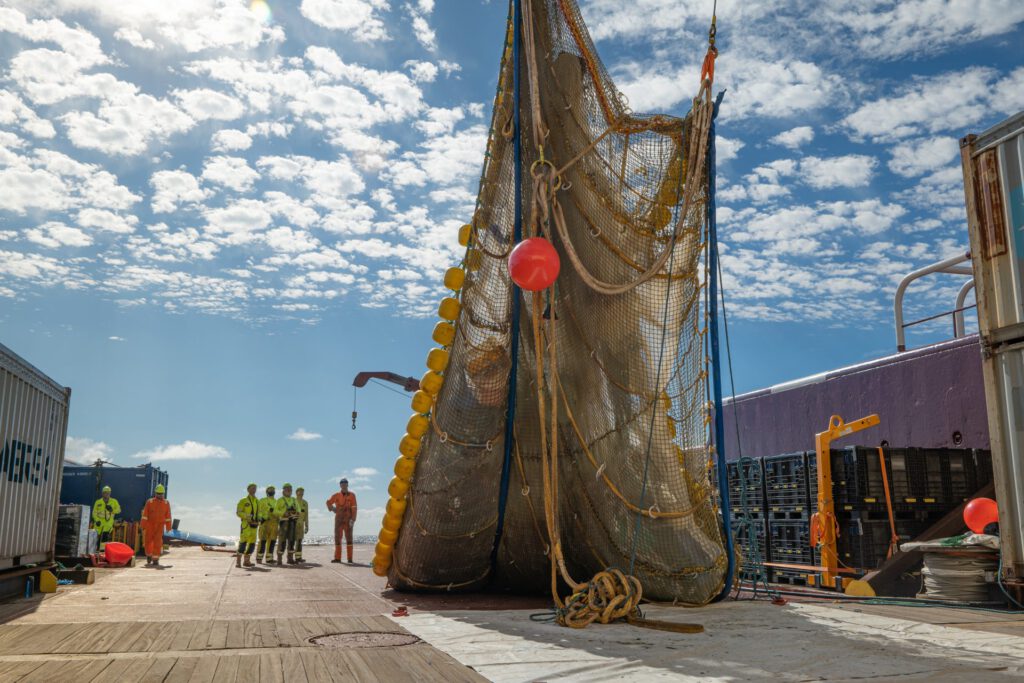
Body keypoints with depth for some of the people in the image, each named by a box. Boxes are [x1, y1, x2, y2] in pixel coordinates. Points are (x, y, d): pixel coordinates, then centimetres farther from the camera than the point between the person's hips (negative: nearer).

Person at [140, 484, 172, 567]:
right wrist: (143, 525, -9)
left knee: (157, 543, -9)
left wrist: (168, 527, 1)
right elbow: (145, 514, -3)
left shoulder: (166, 503, 3)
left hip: (160, 526, 0)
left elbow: (168, 516, 4)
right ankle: (149, 556, 30)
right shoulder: (149, 502, 0)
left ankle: (155, 560, -5)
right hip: (150, 525, 0)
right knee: (148, 542, 5)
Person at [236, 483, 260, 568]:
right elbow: (238, 512, -7)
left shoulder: (257, 502, 18)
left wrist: (258, 519, 8)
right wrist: (248, 517, -19)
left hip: (254, 525, 6)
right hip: (246, 524, -6)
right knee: (243, 542, -12)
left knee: (252, 543, 5)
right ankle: (238, 561, -9)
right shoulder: (243, 501, 0)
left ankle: (247, 561, 14)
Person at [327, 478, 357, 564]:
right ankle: (337, 558, 11)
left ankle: (350, 559, -6)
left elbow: (354, 508, -7)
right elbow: (328, 502, 24)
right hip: (338, 519, 3)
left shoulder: (352, 495, -1)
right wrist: (332, 509, 7)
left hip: (348, 520, -3)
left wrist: (353, 519, -16)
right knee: (337, 538, 5)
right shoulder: (336, 495, 6)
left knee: (349, 538, -6)